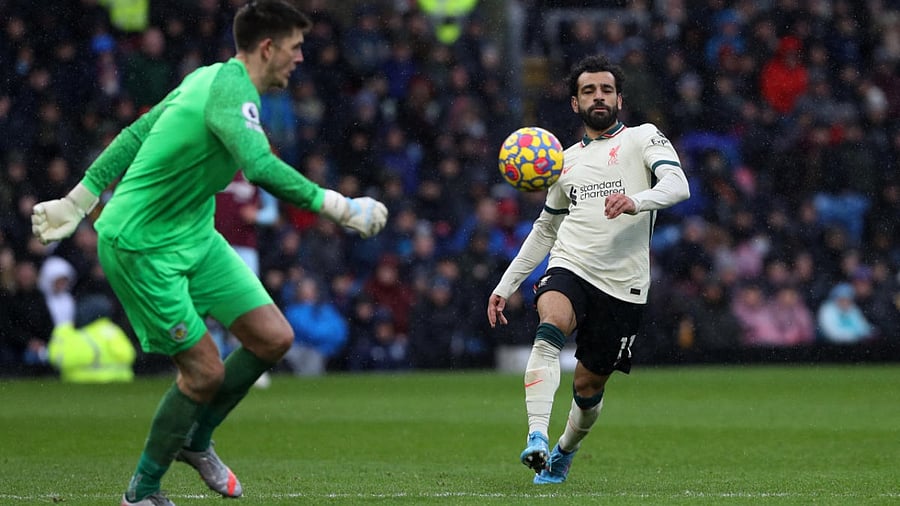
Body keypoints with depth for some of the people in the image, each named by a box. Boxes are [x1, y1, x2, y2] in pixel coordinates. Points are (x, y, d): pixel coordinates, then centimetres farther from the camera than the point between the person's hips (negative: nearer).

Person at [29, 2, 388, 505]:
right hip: (142, 246, -9)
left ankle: (196, 441, 21)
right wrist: (339, 207, -37)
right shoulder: (230, 90, -24)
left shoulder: (207, 78, 6)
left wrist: (79, 200, 18)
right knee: (205, 372, -7)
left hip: (195, 234, 9)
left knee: (274, 337, 1)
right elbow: (262, 168, -41)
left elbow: (136, 133, 13)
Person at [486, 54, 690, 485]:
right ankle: (536, 438, -43)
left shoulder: (643, 138, 7)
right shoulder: (567, 160, 21)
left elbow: (677, 184, -11)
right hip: (569, 268, 2)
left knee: (589, 387, 6)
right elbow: (544, 230, 31)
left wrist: (636, 201, -32)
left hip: (622, 283, -2)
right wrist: (505, 285, 26)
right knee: (551, 329, -32)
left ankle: (564, 453, 36)